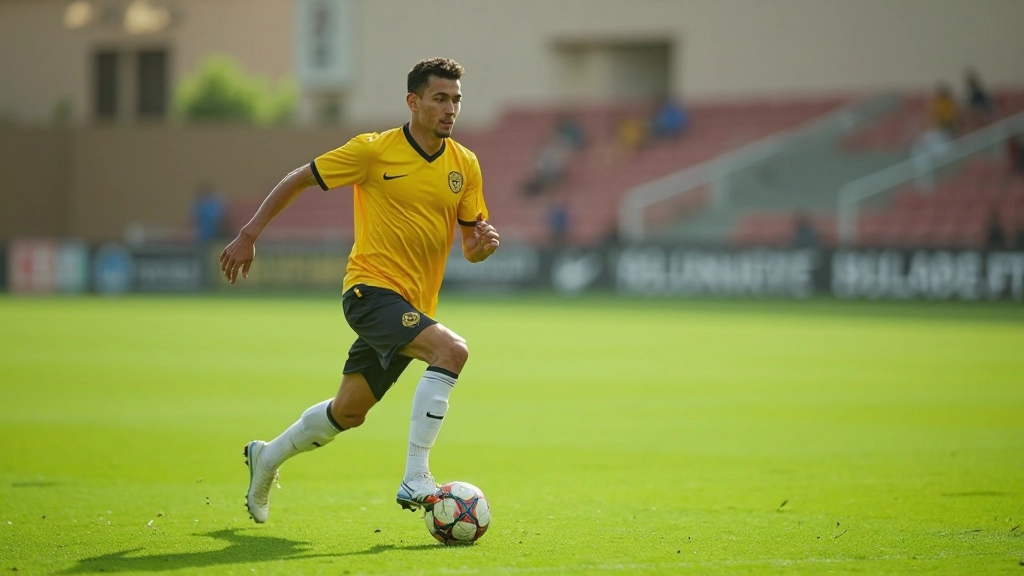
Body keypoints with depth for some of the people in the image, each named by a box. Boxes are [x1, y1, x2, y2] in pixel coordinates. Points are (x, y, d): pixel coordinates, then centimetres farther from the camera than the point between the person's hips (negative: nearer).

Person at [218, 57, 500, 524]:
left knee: (348, 412, 16)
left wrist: (482, 243, -14)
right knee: (451, 350, -29)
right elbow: (298, 180, 1)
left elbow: (471, 247, 10)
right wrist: (248, 236, -1)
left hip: (413, 305, 6)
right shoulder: (374, 150, -9)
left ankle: (267, 459, 41)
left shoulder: (465, 165, 5)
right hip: (372, 289, -6)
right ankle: (415, 480, -30)